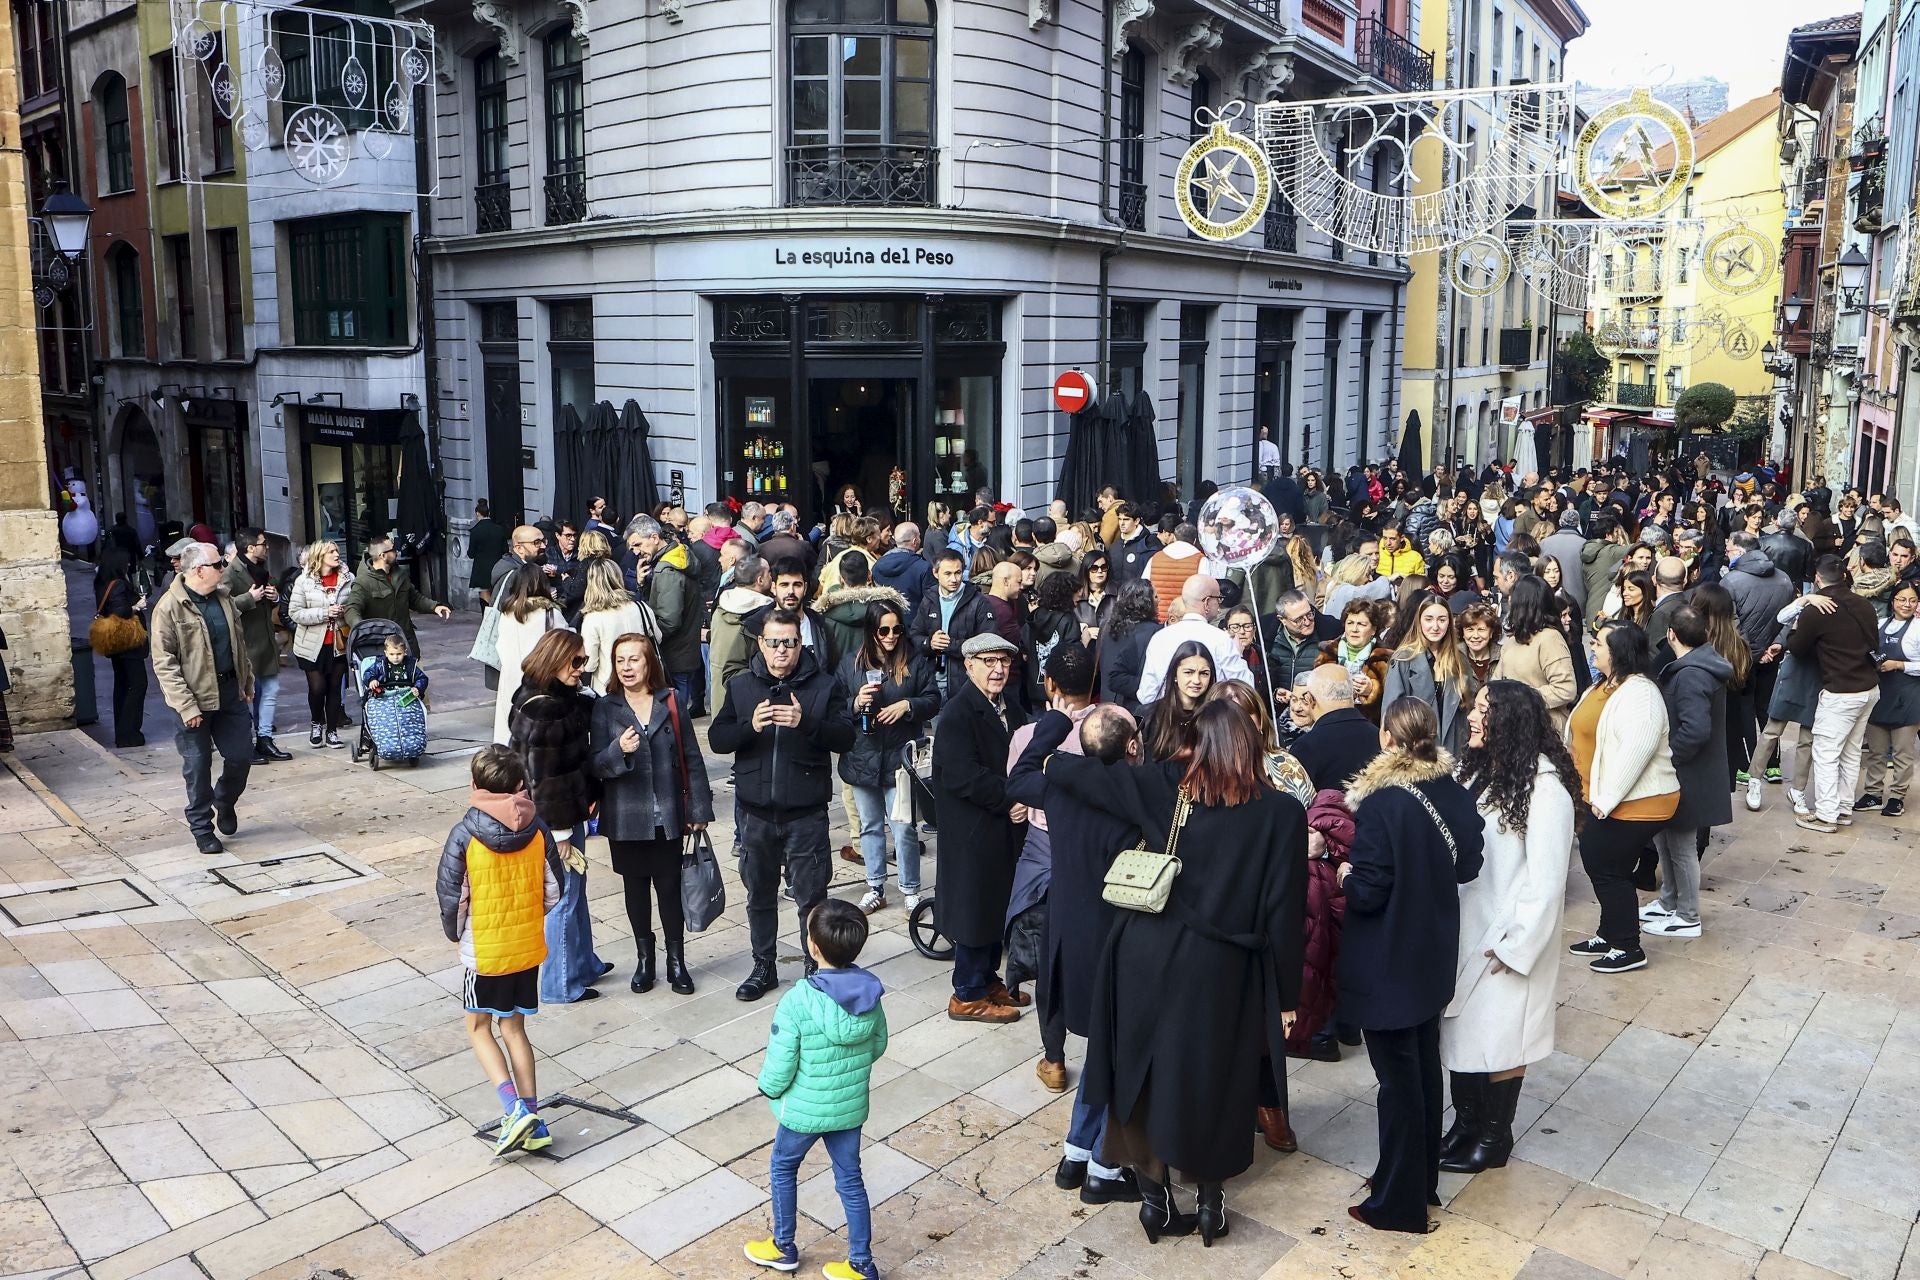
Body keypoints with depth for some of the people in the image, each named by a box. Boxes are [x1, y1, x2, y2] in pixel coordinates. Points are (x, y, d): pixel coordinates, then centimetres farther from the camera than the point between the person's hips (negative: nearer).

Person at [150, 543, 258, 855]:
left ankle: (225, 802, 35)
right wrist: (186, 706, -20)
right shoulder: (170, 607, -14)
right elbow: (164, 662, -15)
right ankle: (202, 827, 19)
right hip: (196, 697, -6)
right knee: (198, 765, 5)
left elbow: (239, 642, 18)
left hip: (230, 690, 6)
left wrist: (247, 681, 16)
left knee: (241, 756, 8)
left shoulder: (223, 597, 7)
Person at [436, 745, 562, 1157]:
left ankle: (516, 1111, -1)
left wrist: (455, 934, 9)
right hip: (528, 947, 4)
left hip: (483, 950, -4)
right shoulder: (537, 829, -7)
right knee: (514, 1028, 17)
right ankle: (532, 1120, 16)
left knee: (479, 1028, 14)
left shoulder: (465, 833, -17)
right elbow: (553, 892, 0)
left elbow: (450, 896, -11)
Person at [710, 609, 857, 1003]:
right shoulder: (741, 686, 4)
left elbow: (845, 737, -12)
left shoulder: (824, 685, -4)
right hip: (755, 811, 3)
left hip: (806, 812, -3)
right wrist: (750, 725, -21)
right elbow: (716, 740, -1)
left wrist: (806, 722, -29)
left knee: (812, 896, 4)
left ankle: (817, 967, 20)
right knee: (759, 895, 16)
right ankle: (763, 968, 32)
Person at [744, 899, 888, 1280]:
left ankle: (784, 1248, 40)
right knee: (850, 1179, 19)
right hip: (852, 1106, 4)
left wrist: (768, 1088, -1)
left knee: (783, 1167, 23)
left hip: (805, 1109, -4)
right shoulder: (870, 990, -13)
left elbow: (779, 1066, -22)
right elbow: (878, 1045, 2)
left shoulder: (798, 1001, -30)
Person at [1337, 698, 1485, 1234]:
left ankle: (1399, 1203, 18)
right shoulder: (1454, 794, -5)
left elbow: (1368, 893, -23)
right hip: (1434, 954, 7)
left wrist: (1346, 875, -4)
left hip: (1387, 964, -7)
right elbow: (1468, 864, 8)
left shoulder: (1381, 804, -25)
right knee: (1425, 1066, 20)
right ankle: (1423, 1179, 37)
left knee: (1398, 1078, 5)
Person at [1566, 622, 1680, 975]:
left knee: (1608, 870, -2)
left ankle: (1628, 949, 10)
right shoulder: (1605, 685, 12)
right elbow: (1583, 736, 18)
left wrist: (1606, 799, -26)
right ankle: (1609, 935, 31)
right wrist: (1595, 796, 18)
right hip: (1603, 799, 10)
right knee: (1598, 863, 16)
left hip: (1635, 803, -10)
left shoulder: (1639, 694, -21)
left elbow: (1635, 752, -29)